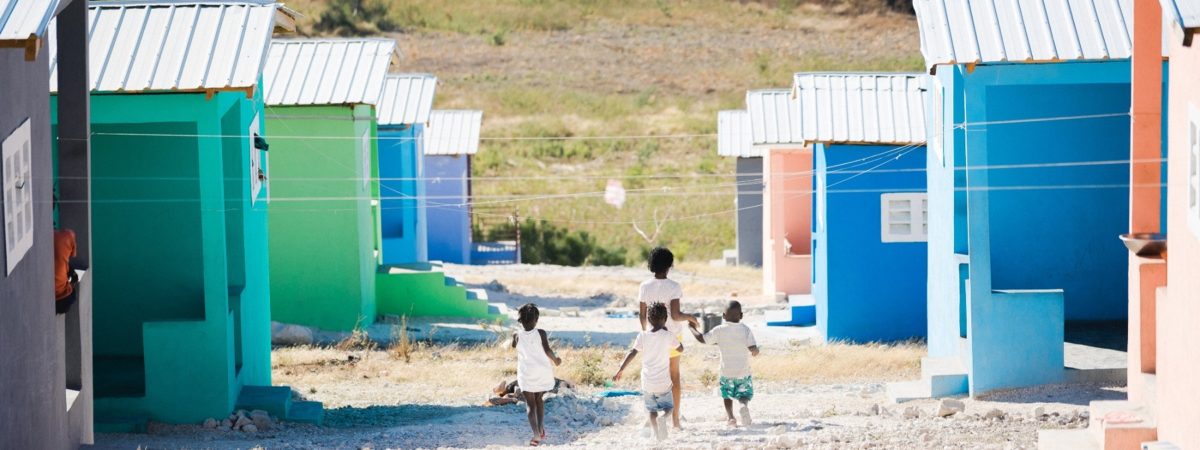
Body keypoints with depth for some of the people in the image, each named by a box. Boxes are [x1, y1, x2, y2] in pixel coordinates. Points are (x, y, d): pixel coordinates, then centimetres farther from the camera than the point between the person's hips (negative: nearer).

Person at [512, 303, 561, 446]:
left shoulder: (517, 336, -1)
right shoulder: (541, 333, -6)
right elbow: (547, 350, -14)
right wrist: (555, 360, 2)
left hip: (526, 374, -1)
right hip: (543, 372, 1)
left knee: (530, 403, 3)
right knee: (540, 399, 23)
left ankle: (536, 434, -11)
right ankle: (541, 428, 13)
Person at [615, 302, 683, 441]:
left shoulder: (642, 336, -4)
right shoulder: (668, 336, -7)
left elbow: (631, 353, -9)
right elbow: (680, 349, 9)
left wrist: (620, 370, -3)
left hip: (647, 383, 1)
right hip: (663, 383, -1)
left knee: (652, 410, 18)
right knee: (668, 407, 14)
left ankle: (657, 434, 3)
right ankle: (664, 416, -19)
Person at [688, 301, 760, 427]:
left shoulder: (720, 330, -8)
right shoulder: (746, 330, -9)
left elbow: (702, 339, -1)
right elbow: (753, 349, -16)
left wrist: (693, 329, 16)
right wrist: (756, 351, 6)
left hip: (726, 372, 0)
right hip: (743, 372, 0)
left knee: (727, 395, 19)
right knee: (745, 395, 11)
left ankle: (730, 416, -3)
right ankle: (744, 406, -23)